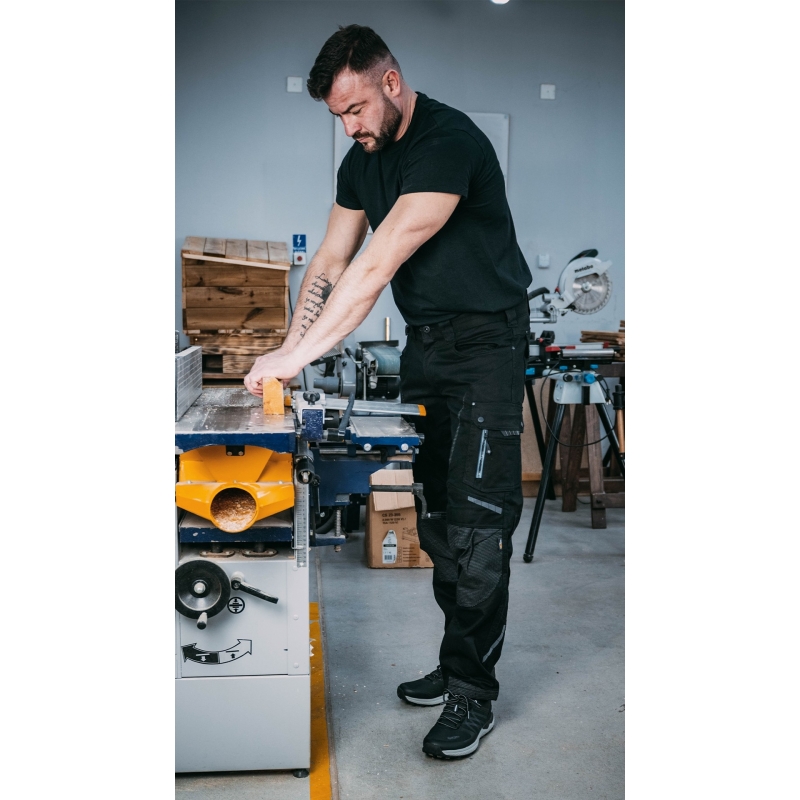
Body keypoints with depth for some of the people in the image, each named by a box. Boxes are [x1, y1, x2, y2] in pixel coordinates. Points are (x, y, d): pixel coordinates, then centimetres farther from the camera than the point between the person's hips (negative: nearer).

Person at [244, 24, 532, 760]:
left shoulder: (450, 141, -20)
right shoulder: (363, 160, 8)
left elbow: (379, 264, -28)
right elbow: (331, 263, 8)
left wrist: (298, 354, -28)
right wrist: (288, 353, -2)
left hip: (487, 342, -8)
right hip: (425, 342, 8)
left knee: (477, 523, -7)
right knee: (440, 517, 10)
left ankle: (472, 691, 5)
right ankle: (459, 663, 22)